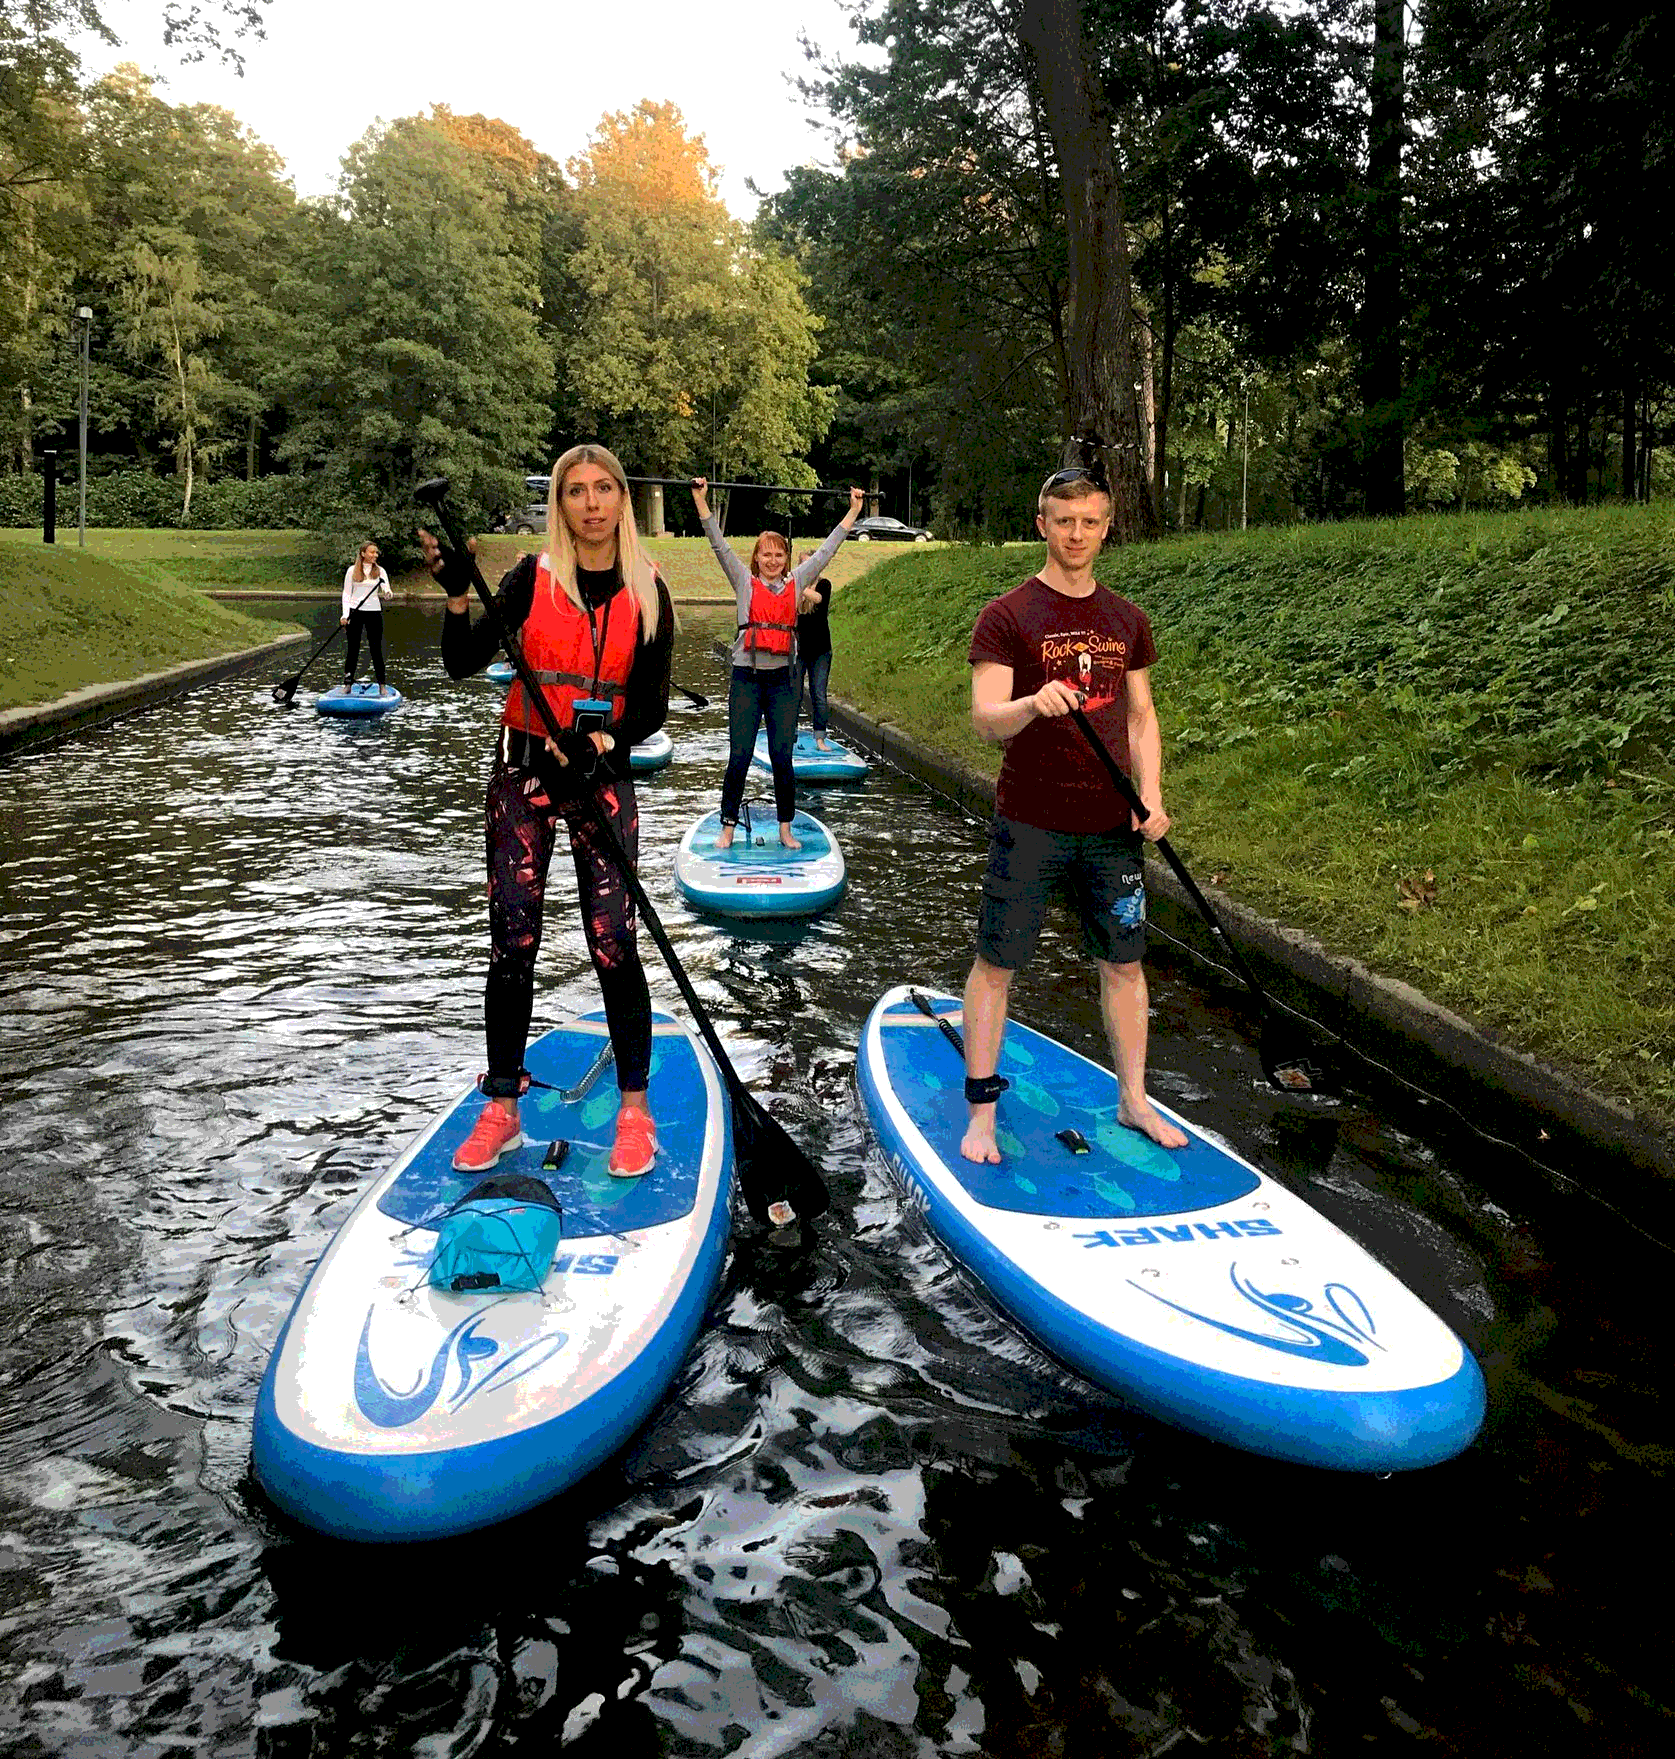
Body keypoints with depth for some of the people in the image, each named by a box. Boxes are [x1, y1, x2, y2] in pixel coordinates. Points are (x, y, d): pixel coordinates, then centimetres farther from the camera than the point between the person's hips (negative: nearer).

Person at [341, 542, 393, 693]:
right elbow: (346, 593, 3)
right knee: (353, 650, 3)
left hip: (374, 612, 0)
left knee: (376, 650, 1)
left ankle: (382, 686, 7)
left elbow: (386, 593, -3)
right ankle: (348, 684, 11)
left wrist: (387, 594, -28)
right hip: (355, 612, 0)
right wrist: (345, 614, -8)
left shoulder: (380, 571, 5)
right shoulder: (352, 570, 3)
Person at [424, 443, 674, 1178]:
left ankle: (635, 1109, 9)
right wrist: (457, 591, -25)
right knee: (512, 941, 1)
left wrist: (602, 744, -19)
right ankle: (501, 1110, 14)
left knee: (612, 943, -6)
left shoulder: (647, 594, 1)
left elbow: (650, 706, -1)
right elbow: (463, 664, -10)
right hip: (523, 770, 0)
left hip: (603, 774, 0)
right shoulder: (532, 579, -1)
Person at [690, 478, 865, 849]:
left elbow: (827, 550, 14)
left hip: (783, 679, 2)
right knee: (739, 758, -1)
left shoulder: (796, 582, 10)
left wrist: (854, 509, 17)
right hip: (747, 677, -1)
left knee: (782, 758, 2)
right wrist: (700, 500, -4)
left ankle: (786, 829, 12)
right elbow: (719, 545, 1)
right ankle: (727, 829, 8)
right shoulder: (744, 581, 5)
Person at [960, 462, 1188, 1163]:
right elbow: (985, 719, -14)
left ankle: (1134, 1099, 27)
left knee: (1123, 962, 12)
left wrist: (1151, 796, 0)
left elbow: (1140, 717, 14)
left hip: (1112, 826, 5)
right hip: (1030, 823, -4)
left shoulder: (1128, 621, 10)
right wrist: (1033, 703, -35)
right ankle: (981, 1111, 14)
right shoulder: (1006, 616, -5)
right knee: (996, 964, 1)